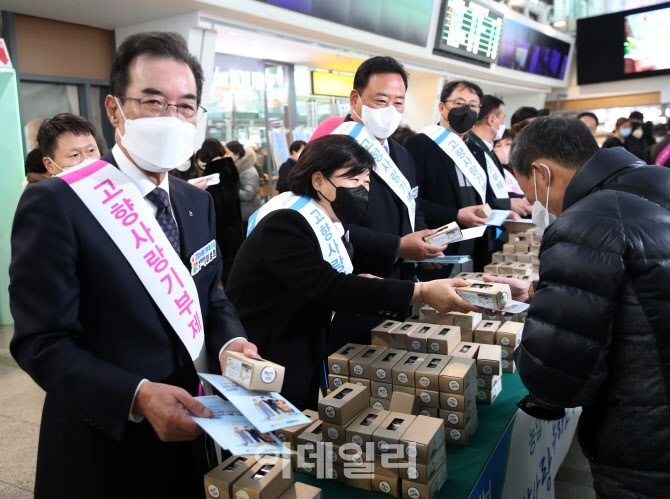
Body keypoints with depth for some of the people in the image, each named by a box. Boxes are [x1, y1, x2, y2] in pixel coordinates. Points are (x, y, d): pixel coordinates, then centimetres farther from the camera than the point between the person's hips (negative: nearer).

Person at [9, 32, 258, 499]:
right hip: (106, 446, -5)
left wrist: (229, 341, -10)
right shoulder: (56, 203, -17)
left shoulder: (198, 202, 4)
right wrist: (138, 396, -29)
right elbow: (43, 342, -17)